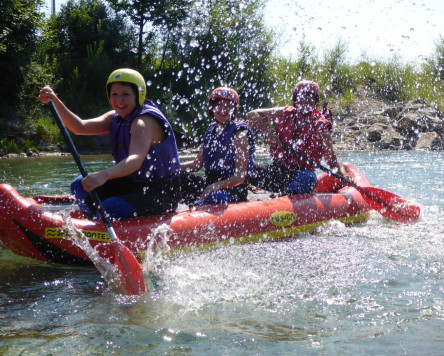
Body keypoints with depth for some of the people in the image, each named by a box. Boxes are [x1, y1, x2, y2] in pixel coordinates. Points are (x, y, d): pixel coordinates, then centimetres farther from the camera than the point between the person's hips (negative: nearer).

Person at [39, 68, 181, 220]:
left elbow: (136, 160, -39)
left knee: (110, 208, -32)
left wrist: (104, 175, -56)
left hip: (162, 194, -9)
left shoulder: (144, 122, -22)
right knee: (80, 186, 2)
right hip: (131, 184, 9)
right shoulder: (116, 118, 6)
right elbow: (80, 127, -2)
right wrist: (55, 101, -13)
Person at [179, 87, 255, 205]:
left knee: (217, 197, -40)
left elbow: (240, 177, -17)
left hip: (233, 190, -7)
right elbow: (197, 164, 14)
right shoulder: (211, 130, 9)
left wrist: (217, 186, -32)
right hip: (209, 183, 7)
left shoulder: (239, 134, -11)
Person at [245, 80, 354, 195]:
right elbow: (251, 115, 9)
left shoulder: (320, 128, 2)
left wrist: (343, 175, -19)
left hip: (302, 173, -3)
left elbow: (332, 159, 1)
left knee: (307, 178, -39)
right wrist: (266, 131, -9)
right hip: (276, 170, 3)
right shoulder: (284, 115, 8)